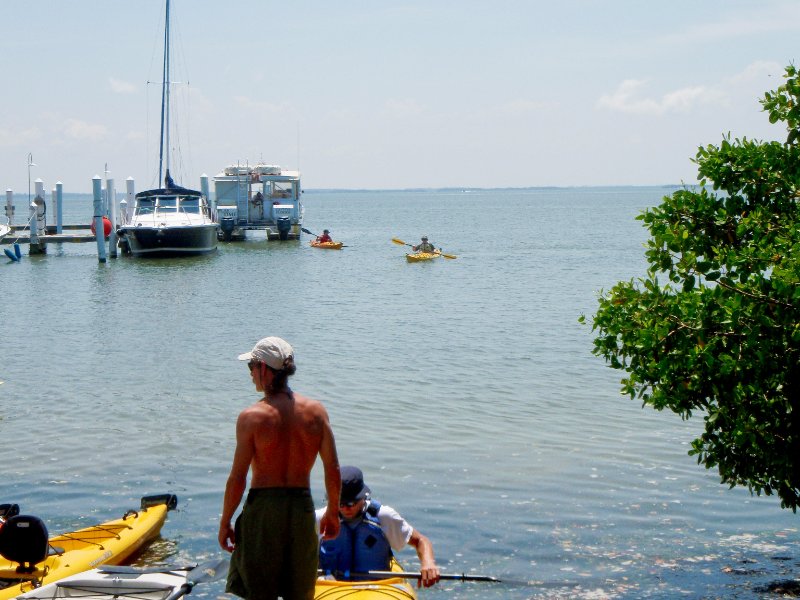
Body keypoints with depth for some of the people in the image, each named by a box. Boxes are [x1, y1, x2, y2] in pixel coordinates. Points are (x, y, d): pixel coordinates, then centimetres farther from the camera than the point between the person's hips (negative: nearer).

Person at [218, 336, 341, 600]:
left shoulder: (251, 417, -13)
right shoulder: (316, 411, -3)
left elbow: (237, 478, -12)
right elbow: (333, 469, 0)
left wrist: (225, 523, -1)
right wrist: (333, 512, 13)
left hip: (262, 508, -3)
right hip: (302, 508, 3)